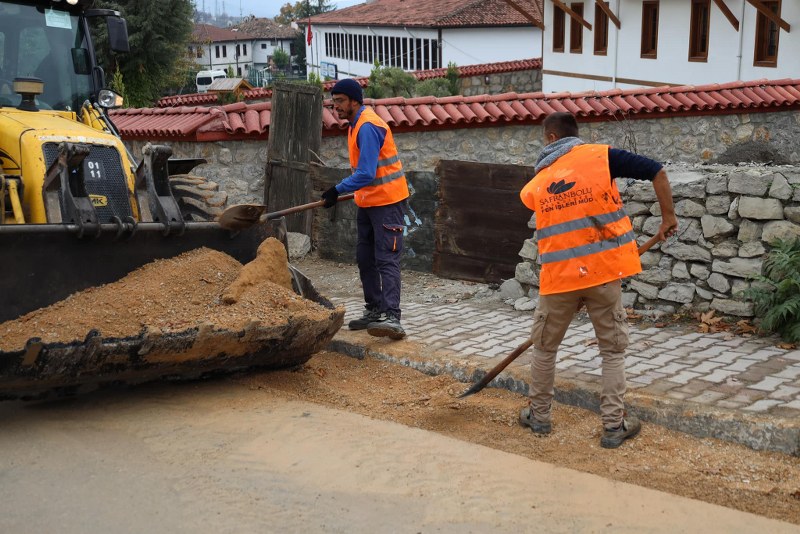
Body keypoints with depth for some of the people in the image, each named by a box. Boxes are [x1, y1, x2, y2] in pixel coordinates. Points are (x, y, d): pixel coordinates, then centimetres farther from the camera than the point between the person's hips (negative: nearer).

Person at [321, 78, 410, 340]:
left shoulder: (367, 127, -21)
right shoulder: (356, 124, 12)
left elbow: (366, 174, -27)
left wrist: (338, 190, -24)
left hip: (386, 200, -10)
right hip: (368, 201, 10)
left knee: (386, 259, -16)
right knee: (365, 258, 14)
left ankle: (392, 318, -21)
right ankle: (374, 311, 23)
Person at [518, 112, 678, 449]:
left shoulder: (535, 184, 8)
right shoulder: (601, 156, -2)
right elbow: (656, 171, -6)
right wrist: (668, 216, 5)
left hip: (559, 278, 2)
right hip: (603, 273, -1)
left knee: (544, 348, 20)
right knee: (613, 351, 12)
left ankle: (538, 416, 29)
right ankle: (614, 426, 12)